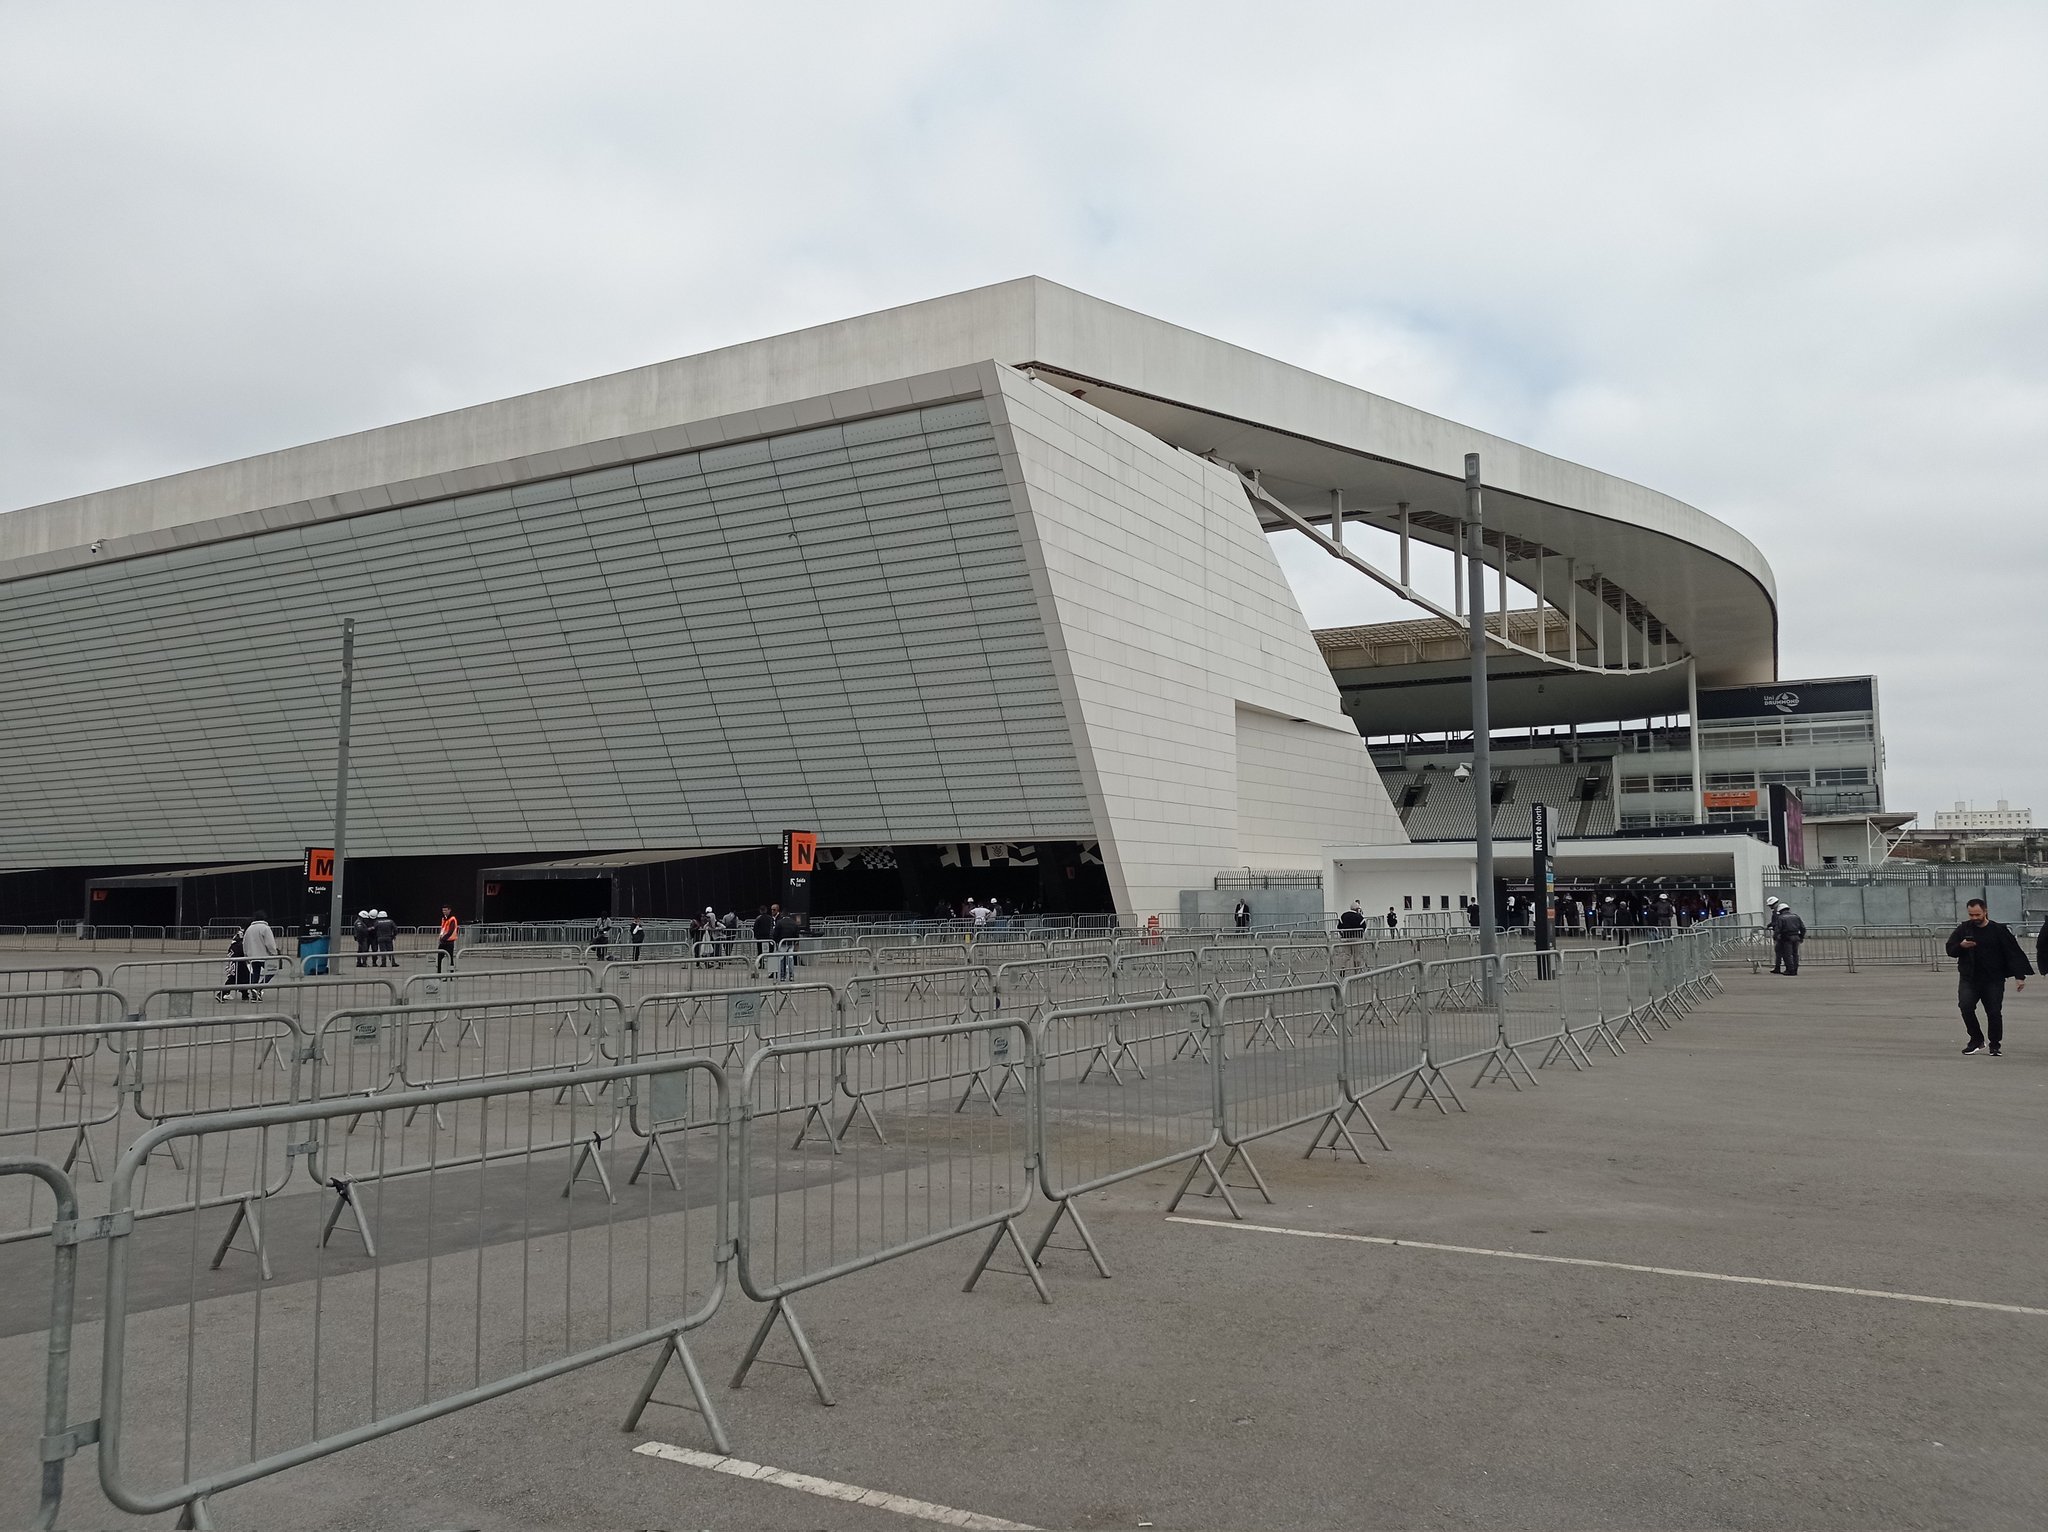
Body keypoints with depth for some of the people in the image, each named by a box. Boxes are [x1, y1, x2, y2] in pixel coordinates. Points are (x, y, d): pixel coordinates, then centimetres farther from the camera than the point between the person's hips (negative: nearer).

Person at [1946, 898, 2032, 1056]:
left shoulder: (1999, 930, -3)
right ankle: (1976, 1040, -1)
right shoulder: (1963, 929, 3)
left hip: (1993, 980, -1)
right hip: (1968, 978, 1)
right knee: (1965, 1006, -16)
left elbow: (2013, 953, -2)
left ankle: (1995, 1045, 17)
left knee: (1994, 1012, 1)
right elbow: (1950, 950, 6)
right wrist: (1961, 946, -16)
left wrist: (2020, 976, -9)